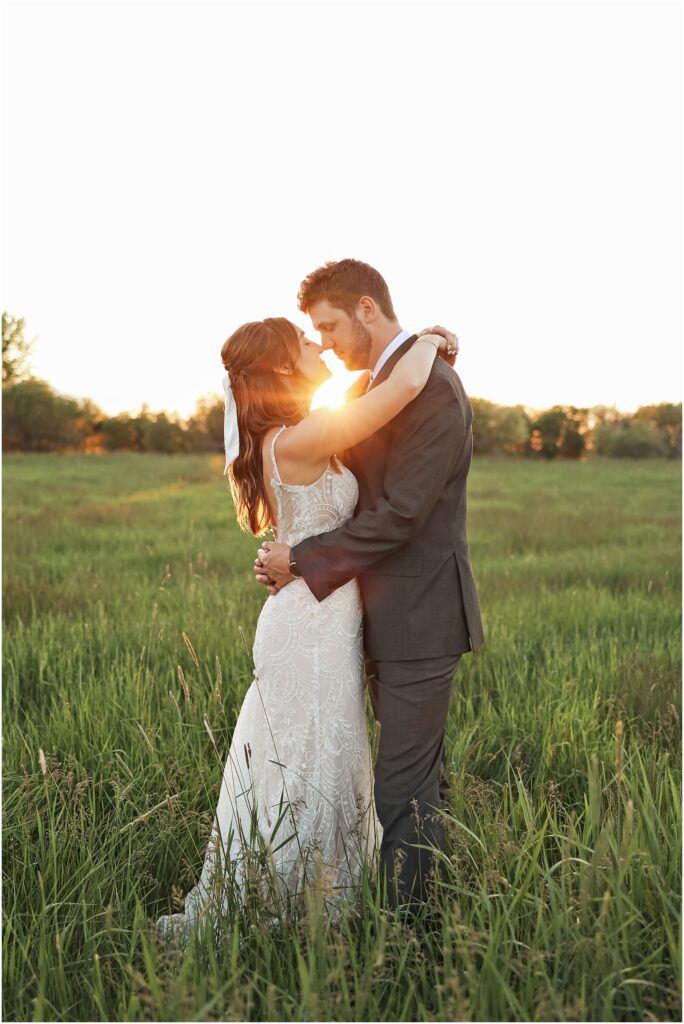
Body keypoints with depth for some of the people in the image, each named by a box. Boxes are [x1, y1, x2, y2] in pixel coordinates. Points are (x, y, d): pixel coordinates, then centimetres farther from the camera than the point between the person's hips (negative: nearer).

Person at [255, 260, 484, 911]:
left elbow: (398, 514, -23)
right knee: (420, 777, 19)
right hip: (393, 614, 10)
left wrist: (304, 560, -14)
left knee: (403, 789, -2)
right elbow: (354, 492, 15)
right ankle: (424, 903, 33)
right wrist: (293, 557, 1)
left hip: (420, 617, -10)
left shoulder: (431, 387, -18)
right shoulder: (378, 384, 14)